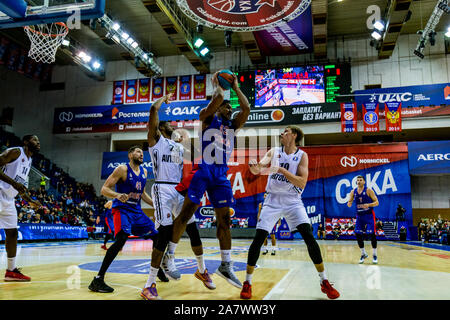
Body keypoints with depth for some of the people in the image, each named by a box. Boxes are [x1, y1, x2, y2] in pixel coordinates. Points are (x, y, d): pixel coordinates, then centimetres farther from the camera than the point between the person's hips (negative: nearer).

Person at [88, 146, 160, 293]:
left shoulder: (144, 171, 11)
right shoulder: (122, 169, -10)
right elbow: (104, 189, -13)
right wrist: (118, 195, -32)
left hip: (137, 210, 8)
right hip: (122, 208, -8)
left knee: (157, 235, 7)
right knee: (122, 238, -29)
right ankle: (98, 280, -24)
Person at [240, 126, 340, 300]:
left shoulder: (302, 155, -2)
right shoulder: (274, 152, 5)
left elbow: (302, 183, -12)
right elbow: (257, 169, -6)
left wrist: (281, 170, -22)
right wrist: (254, 167, -29)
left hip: (293, 201, -1)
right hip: (273, 200, 1)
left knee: (309, 237, -12)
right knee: (258, 239, -7)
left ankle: (324, 282, 5)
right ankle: (247, 283, 7)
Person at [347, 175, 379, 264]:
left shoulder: (368, 190, -9)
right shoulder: (353, 192, 3)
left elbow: (376, 202, -9)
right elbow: (349, 203, 10)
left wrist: (368, 205, -27)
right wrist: (349, 204, -14)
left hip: (369, 214, -4)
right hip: (359, 215, 4)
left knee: (372, 234, -7)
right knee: (358, 234, 0)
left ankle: (375, 255, 8)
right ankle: (363, 254, 17)